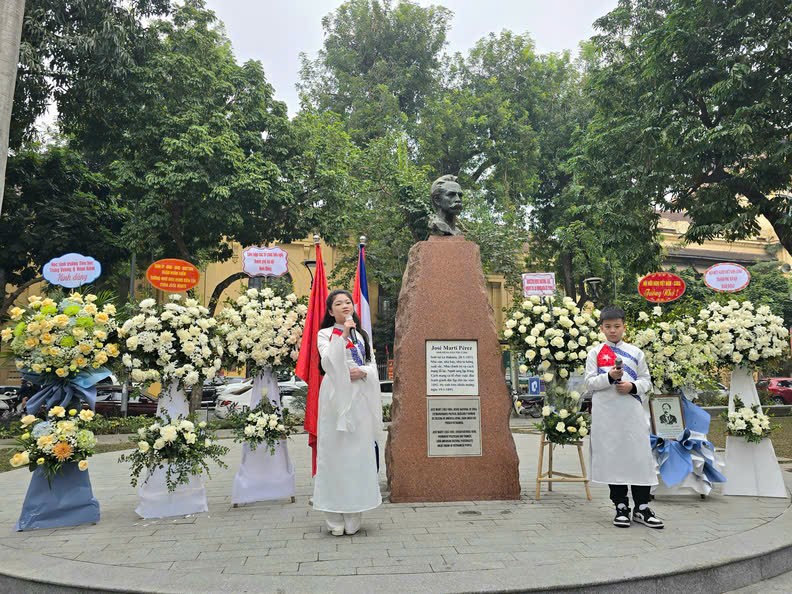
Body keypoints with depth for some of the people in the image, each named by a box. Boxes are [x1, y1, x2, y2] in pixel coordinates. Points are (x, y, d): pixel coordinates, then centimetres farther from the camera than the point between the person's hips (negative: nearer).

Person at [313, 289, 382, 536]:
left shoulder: (363, 335, 18)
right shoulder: (325, 334, 6)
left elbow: (373, 365, 12)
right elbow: (327, 363, -12)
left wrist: (363, 371, -9)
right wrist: (342, 335, -16)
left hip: (360, 397, 3)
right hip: (336, 397, -3)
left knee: (359, 453, 2)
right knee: (335, 452, -4)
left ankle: (354, 515, 11)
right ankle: (335, 517, 3)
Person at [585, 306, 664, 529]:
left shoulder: (635, 353, 9)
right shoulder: (595, 353, 5)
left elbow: (646, 381, 9)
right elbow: (590, 382, -1)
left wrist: (633, 386, -11)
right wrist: (609, 377, -17)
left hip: (633, 413, 1)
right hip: (606, 415, -1)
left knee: (640, 457, 1)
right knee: (612, 459, 5)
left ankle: (642, 508, 14)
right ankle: (621, 507, 17)